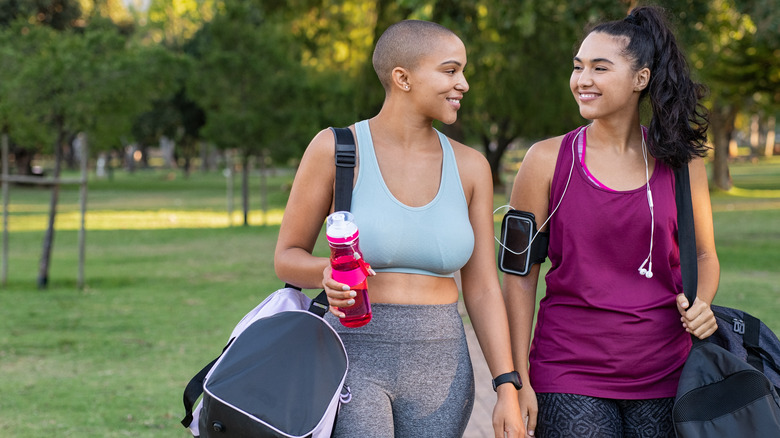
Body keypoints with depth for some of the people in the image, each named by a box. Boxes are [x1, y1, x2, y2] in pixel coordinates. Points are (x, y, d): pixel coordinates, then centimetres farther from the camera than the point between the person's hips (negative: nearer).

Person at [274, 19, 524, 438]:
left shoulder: (469, 166, 6)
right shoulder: (335, 148, -5)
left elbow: (482, 288, 7)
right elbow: (287, 258, 2)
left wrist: (507, 389, 0)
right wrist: (328, 273, -22)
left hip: (440, 370, 4)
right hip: (355, 358, -4)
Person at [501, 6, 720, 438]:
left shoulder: (681, 160, 4)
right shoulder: (548, 160, -1)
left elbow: (704, 254, 16)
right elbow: (520, 276, 0)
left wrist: (702, 304, -6)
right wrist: (517, 379, -4)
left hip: (664, 371, 2)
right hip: (571, 374, -2)